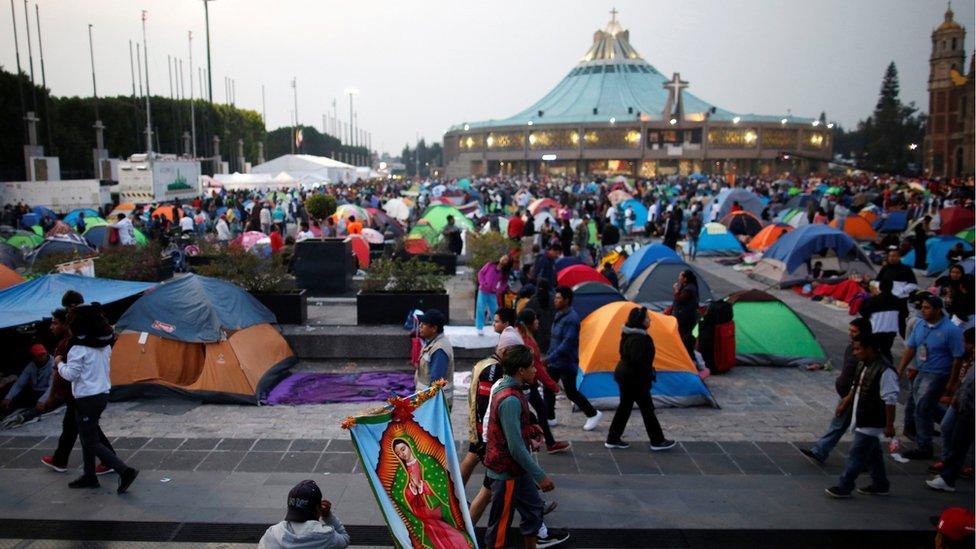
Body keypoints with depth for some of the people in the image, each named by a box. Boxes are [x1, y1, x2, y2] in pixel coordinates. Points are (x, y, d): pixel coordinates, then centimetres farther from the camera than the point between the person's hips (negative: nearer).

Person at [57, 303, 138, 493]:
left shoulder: (79, 349, -17)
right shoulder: (105, 346, 7)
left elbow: (71, 374, -16)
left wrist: (60, 364, 3)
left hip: (86, 399, -8)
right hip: (103, 394, 8)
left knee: (92, 443, -3)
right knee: (88, 437, 19)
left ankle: (125, 471, -13)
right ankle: (89, 476, 25)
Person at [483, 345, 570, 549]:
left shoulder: (504, 387, 3)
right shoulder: (510, 400, -28)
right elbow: (516, 448, -29)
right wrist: (540, 476, -23)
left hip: (517, 468, 10)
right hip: (506, 471, -10)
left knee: (533, 506, 23)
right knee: (501, 520, 5)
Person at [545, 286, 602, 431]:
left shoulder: (571, 319, -21)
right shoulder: (559, 315, 9)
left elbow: (567, 343, -27)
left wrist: (549, 358, -30)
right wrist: (548, 356, 21)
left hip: (567, 363, -9)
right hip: (555, 363, 9)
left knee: (571, 392, -1)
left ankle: (593, 414, 15)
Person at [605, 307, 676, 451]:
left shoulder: (630, 335, 8)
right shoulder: (638, 338, -24)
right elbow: (637, 361, -29)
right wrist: (648, 375, -15)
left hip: (625, 375, 10)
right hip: (634, 378, -10)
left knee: (624, 407, 15)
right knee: (647, 408, 1)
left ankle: (613, 439, 19)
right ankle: (657, 441, 11)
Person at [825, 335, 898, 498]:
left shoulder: (884, 371, -23)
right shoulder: (863, 365, 6)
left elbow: (890, 401, -21)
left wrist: (889, 425, -20)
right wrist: (845, 404, 20)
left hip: (871, 423, -9)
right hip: (862, 420, 9)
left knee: (856, 454, -2)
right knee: (873, 454, 19)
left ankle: (844, 487, 6)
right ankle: (880, 485, 32)